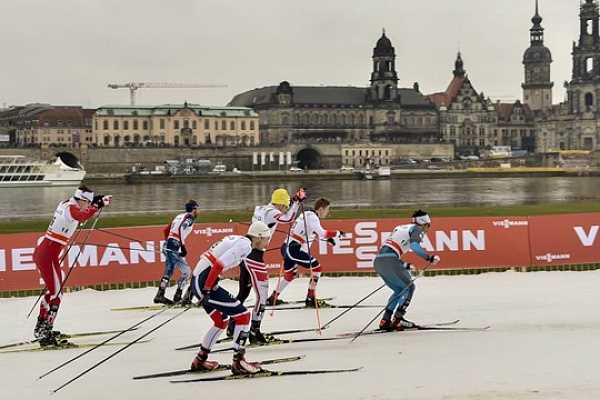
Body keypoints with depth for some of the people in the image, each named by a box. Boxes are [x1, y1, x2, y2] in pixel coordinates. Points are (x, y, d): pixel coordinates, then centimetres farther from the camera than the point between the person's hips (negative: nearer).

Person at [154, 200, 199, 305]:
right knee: (186, 271, -8)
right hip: (174, 248, -9)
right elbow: (180, 229, -22)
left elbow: (166, 230, 24)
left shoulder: (180, 216, 21)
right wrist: (183, 247, -21)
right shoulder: (189, 218, -5)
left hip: (168, 246, 9)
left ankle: (160, 295, 20)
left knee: (168, 272, 16)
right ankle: (178, 296, -10)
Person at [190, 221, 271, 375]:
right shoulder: (245, 245, -12)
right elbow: (218, 264, -22)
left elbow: (210, 257, 21)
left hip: (198, 280, 10)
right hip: (204, 283, -10)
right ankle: (238, 362, -3)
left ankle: (200, 360, 33)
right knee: (243, 315, -6)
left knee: (222, 321, 23)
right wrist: (207, 290, -20)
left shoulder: (237, 240, 16)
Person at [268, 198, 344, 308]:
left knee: (289, 275, 24)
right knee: (316, 267, -3)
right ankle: (310, 298, -2)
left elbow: (316, 232, 28)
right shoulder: (312, 217, -13)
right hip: (294, 249, -10)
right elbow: (321, 233, -25)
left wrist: (328, 237, 16)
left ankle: (273, 298, 32)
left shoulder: (308, 214, 16)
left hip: (288, 248, 10)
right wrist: (337, 233, -12)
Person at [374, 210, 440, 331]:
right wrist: (429, 258, -11)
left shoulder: (400, 228, 30)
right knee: (409, 287, 6)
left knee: (400, 290, 20)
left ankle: (385, 320, 11)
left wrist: (404, 265, 37)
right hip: (389, 260, -8)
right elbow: (414, 245, -14)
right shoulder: (417, 229, 7)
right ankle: (397, 319, -6)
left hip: (378, 260, 8)